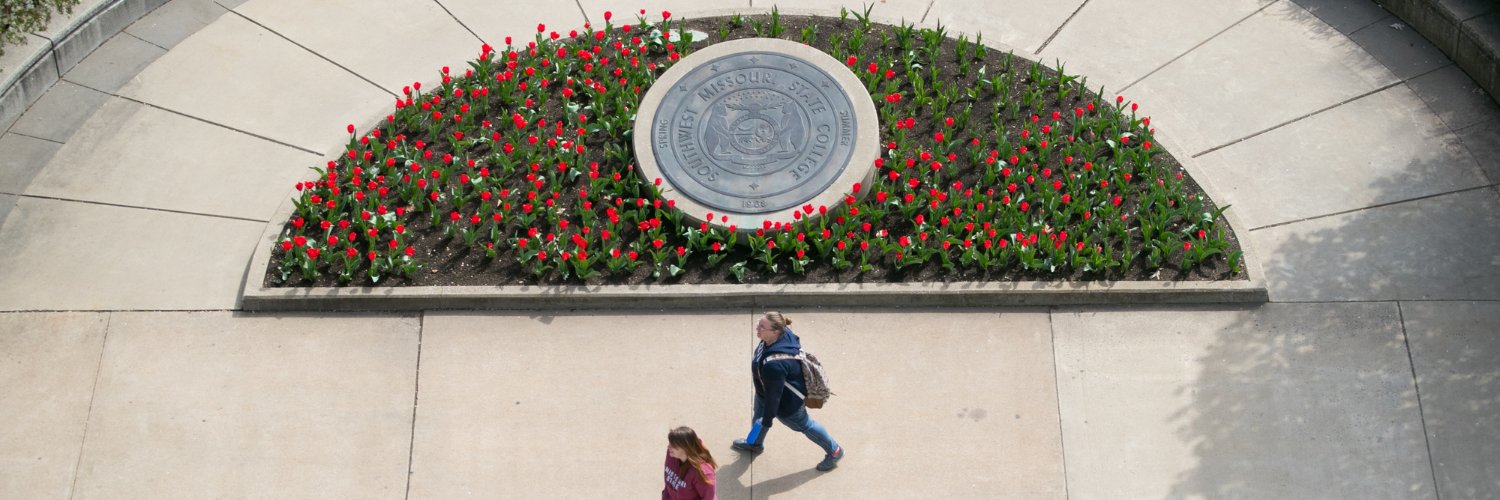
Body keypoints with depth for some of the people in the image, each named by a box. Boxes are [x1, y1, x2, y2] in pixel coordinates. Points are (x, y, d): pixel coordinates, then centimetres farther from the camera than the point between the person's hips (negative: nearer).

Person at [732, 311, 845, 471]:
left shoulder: (773, 365, -48)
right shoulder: (783, 334, -23)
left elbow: (773, 395, -34)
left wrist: (767, 420, -20)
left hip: (787, 402, -8)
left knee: (804, 425, 19)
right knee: (759, 416, 31)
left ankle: (834, 451, 44)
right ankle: (754, 443, 62)